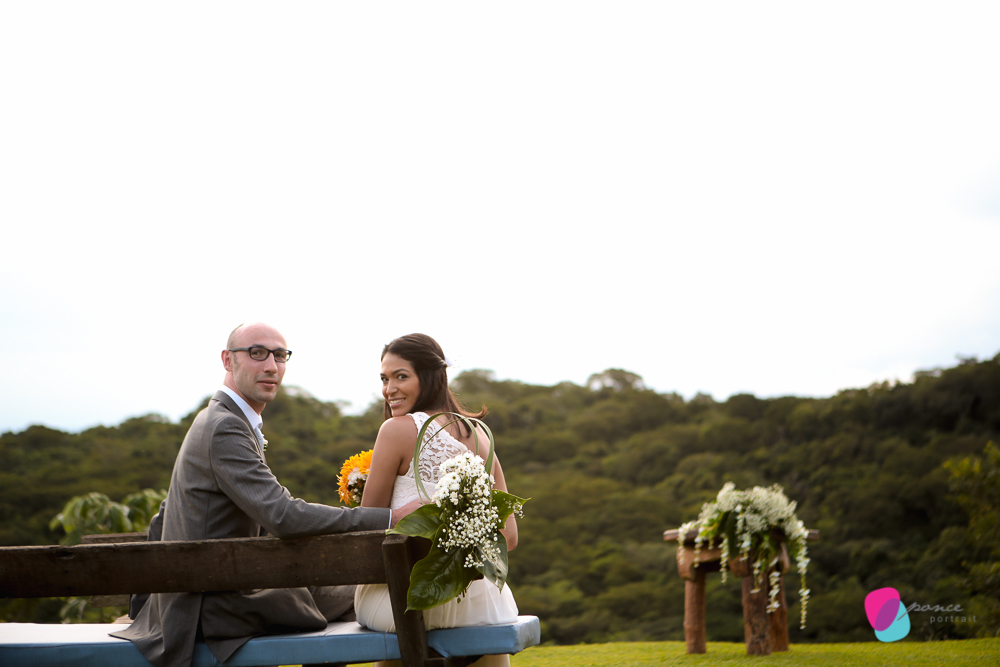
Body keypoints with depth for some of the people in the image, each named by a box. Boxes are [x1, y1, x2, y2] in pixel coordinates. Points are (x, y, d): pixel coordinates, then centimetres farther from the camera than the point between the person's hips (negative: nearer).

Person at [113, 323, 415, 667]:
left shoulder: (210, 422, 14)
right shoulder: (225, 428, -21)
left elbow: (162, 520, 22)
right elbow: (283, 517, -31)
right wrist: (391, 518, -31)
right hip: (213, 609, -10)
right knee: (354, 595, 0)